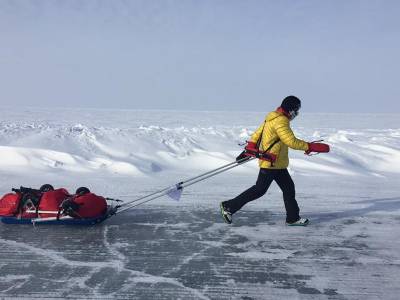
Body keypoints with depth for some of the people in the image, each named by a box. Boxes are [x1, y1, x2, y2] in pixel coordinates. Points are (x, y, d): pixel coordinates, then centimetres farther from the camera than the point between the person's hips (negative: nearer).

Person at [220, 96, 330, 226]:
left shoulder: (273, 117, 12)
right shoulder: (281, 121, -20)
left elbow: (257, 133, 15)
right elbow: (291, 141, -26)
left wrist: (248, 150, 17)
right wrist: (312, 147, -21)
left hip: (277, 163, 10)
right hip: (271, 163, -10)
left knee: (289, 187, 12)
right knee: (259, 189, -2)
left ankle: (293, 218, 19)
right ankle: (229, 206, 5)